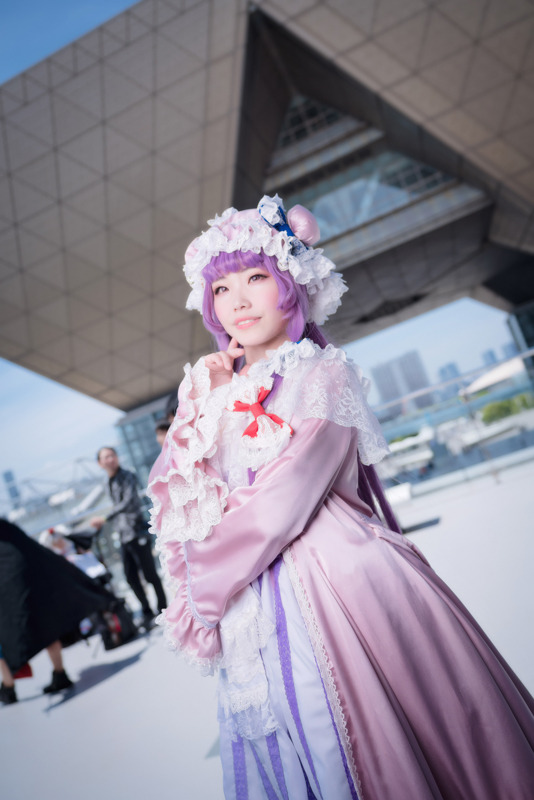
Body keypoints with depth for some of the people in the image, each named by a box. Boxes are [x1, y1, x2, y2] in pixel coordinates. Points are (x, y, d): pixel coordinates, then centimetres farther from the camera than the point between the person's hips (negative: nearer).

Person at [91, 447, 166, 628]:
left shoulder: (126, 477, -11)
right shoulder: (111, 482, 12)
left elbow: (128, 501, -27)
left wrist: (105, 519, -35)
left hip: (137, 533, -7)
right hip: (124, 537, 7)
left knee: (150, 575, -1)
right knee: (131, 578, 8)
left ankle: (163, 610, 11)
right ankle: (147, 611, 19)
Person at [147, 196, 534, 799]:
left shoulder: (321, 375, -5)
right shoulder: (220, 395, 13)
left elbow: (284, 500, -15)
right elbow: (169, 505, 6)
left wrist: (204, 580, -5)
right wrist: (204, 409, -1)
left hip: (334, 585, -5)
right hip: (254, 609, 6)